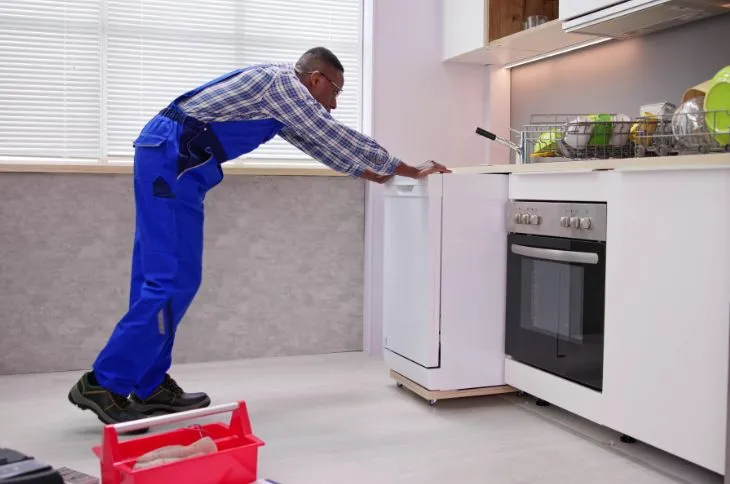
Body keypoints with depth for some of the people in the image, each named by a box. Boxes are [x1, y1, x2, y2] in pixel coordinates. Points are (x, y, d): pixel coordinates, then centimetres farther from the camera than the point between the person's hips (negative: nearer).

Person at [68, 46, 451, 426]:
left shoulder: (283, 100, 22)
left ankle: (150, 385, 15)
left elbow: (323, 143, 32)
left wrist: (375, 175, 35)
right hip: (171, 157, -10)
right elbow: (338, 137, -7)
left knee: (158, 275, 9)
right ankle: (104, 384, -7)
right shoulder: (283, 82, -7)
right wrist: (411, 171, 0)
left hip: (166, 157, 10)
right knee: (173, 279, -12)